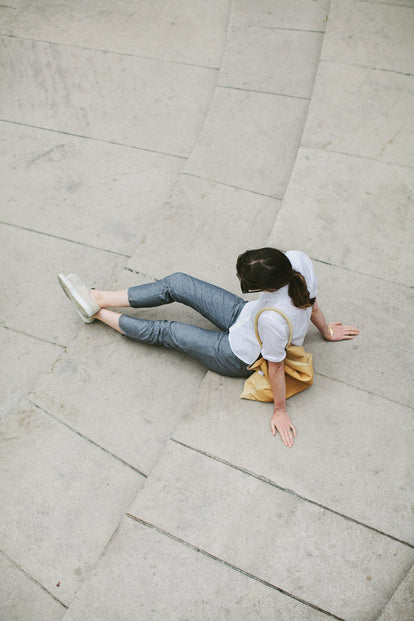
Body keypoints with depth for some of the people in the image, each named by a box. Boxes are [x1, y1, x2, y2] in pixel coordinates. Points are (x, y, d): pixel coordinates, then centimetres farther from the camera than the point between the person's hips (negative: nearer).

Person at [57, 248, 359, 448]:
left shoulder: (273, 318, -44)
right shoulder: (297, 259, -24)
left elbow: (276, 366, -28)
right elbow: (311, 301, -6)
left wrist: (280, 411, -11)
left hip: (239, 358, -7)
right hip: (243, 314, 7)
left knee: (166, 331, 3)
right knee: (176, 284, 0)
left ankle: (99, 313, 27)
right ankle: (99, 298, 14)